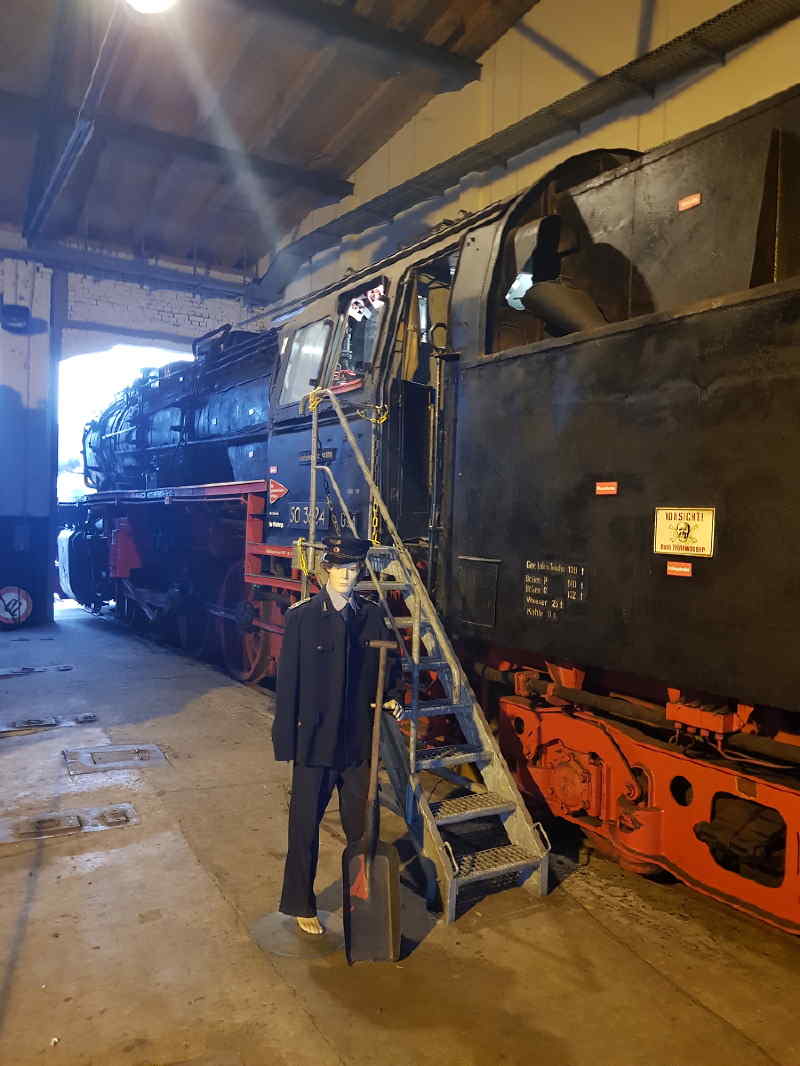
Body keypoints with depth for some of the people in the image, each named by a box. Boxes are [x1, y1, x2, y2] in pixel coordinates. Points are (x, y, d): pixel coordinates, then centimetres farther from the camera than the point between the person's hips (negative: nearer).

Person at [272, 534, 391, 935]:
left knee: (362, 824, 16)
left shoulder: (372, 616, 0)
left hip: (359, 738, 3)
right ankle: (301, 905, 31)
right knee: (305, 825, 12)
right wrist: (285, 739, -8)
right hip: (315, 738, -3)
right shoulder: (302, 616, -10)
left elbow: (383, 670, 10)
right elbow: (288, 679, -8)